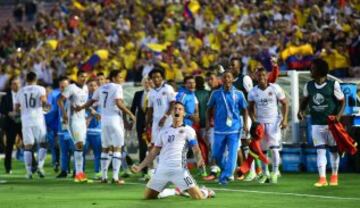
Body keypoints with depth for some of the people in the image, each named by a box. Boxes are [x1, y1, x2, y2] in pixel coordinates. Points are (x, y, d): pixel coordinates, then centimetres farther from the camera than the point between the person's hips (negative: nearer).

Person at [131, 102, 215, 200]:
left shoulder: (188, 130, 6)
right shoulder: (164, 131, 20)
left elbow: (195, 149, -5)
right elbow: (154, 152, 22)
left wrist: (199, 160, -27)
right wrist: (140, 167, 15)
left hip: (179, 169, -5)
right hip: (162, 169, 5)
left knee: (198, 197, -16)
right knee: (148, 196, 4)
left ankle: (206, 192, 23)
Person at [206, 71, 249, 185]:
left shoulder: (238, 94, 3)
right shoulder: (216, 94, 4)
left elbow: (244, 110, 10)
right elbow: (210, 108, 14)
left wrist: (245, 124, 0)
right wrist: (208, 121, 4)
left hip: (234, 129, -1)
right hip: (219, 129, 1)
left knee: (232, 153, -9)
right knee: (216, 154, 5)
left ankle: (226, 176, -6)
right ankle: (225, 170, 30)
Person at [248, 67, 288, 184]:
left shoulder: (275, 88, -7)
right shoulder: (253, 92, 0)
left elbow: (284, 103, -1)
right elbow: (251, 108, 11)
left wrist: (284, 119, -10)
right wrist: (254, 120, -3)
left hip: (274, 121, -3)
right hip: (260, 122, 3)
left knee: (274, 148, -11)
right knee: (262, 149, 5)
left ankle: (275, 172, 0)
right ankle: (265, 173, 16)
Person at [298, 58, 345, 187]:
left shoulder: (333, 85, -10)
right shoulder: (308, 86, 1)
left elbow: (342, 101, -4)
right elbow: (305, 100, 15)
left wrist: (338, 116, -19)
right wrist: (301, 111, -5)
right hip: (316, 124, 3)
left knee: (333, 149, 8)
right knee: (320, 150, -3)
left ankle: (334, 176, 21)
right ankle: (322, 178, -5)